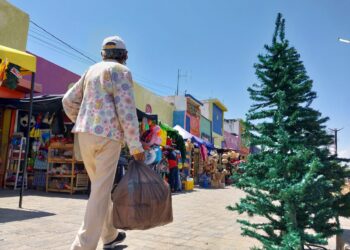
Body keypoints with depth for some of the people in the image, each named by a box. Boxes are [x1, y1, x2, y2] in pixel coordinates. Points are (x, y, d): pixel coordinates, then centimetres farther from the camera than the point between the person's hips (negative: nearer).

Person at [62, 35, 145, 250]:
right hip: (107, 137, -7)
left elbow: (69, 101, 20)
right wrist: (136, 147, -11)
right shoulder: (122, 71, -3)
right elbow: (127, 111, -14)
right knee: (101, 191, -7)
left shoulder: (92, 71, 20)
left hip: (85, 136, 8)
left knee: (102, 186, 17)